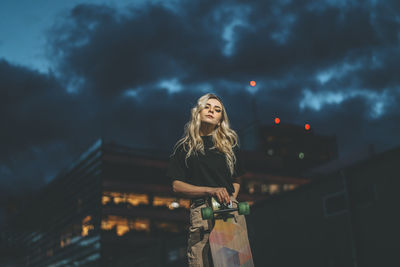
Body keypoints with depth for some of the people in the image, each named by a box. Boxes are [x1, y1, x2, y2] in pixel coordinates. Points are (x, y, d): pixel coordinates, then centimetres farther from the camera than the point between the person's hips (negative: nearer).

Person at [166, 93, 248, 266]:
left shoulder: (229, 143, 18)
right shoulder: (184, 147, 11)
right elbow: (176, 186, 4)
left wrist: (230, 200, 5)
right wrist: (211, 190, -9)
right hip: (201, 211, -2)